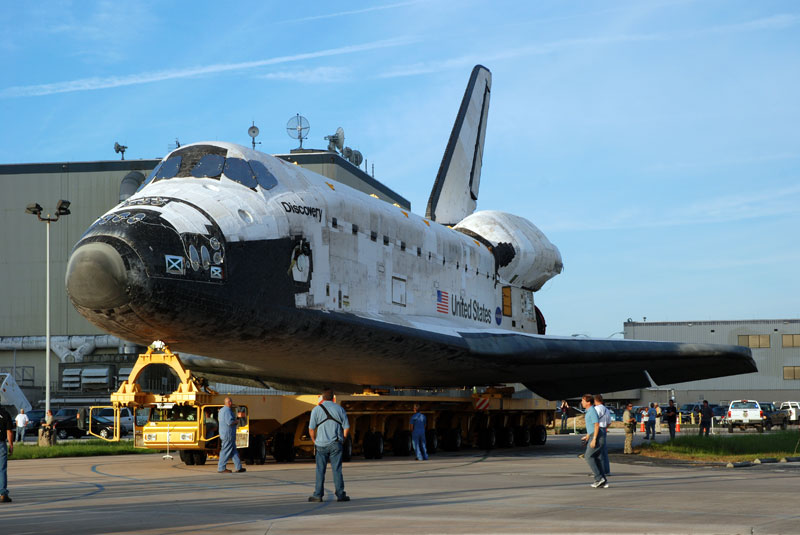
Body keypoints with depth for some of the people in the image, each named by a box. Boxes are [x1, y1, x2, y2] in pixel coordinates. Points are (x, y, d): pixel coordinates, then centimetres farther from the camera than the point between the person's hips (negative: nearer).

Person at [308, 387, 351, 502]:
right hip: (335, 444, 1)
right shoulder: (339, 409, 4)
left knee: (320, 471, 4)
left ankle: (318, 495, 4)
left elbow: (311, 429, -3)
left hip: (321, 445, -1)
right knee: (337, 470, 2)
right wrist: (342, 440, 14)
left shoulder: (317, 409, -1)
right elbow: (346, 427, 3)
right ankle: (340, 495, 1)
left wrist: (315, 442, 10)